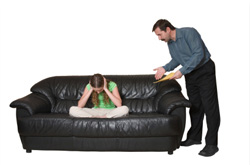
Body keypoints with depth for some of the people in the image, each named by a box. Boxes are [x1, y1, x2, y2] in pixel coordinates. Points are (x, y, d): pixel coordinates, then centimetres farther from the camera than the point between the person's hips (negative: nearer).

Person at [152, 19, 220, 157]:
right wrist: (165, 68, -1)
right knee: (194, 106, 13)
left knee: (209, 107, -7)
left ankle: (211, 144, -5)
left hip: (205, 71, -7)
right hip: (190, 75, 8)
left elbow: (199, 54, -26)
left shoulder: (189, 33, -20)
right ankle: (194, 137, 24)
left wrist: (182, 71, -27)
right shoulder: (170, 43, 5)